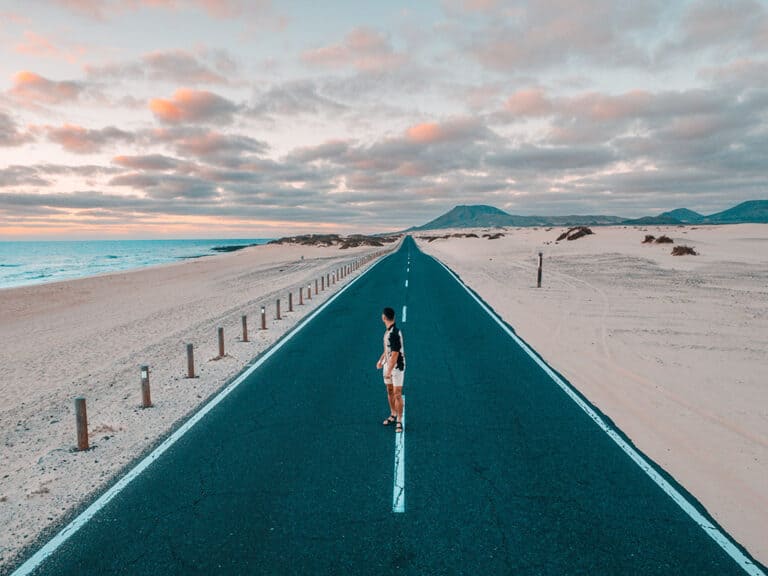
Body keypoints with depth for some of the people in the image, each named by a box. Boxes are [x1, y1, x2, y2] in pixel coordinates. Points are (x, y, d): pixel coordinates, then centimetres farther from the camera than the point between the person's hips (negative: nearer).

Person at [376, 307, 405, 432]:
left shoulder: (394, 333, -25)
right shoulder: (388, 330, 5)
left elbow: (395, 355, -24)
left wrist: (389, 371, -21)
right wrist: (381, 360, 23)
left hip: (397, 367, -9)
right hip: (388, 365, 9)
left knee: (397, 394, -3)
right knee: (389, 391, 17)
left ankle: (399, 421, 5)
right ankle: (393, 415, 32)